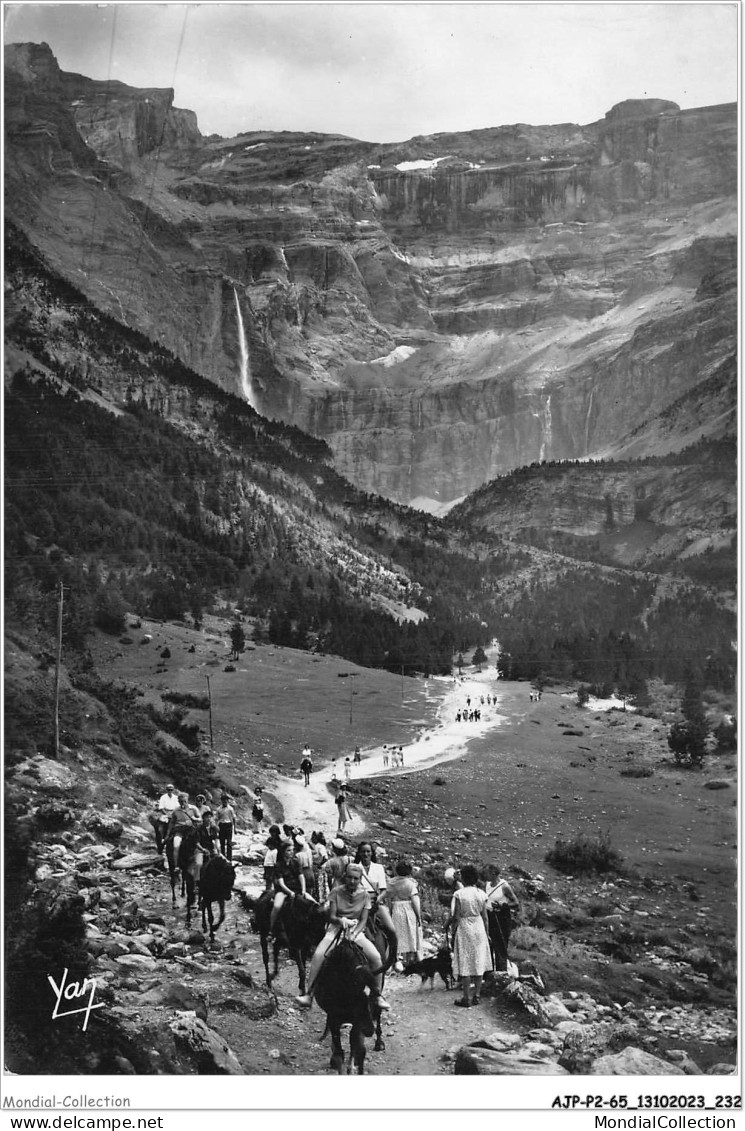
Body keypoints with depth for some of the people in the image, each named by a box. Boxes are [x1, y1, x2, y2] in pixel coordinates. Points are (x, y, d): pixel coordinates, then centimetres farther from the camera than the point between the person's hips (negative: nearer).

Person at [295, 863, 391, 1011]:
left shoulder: (364, 895, 1)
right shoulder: (336, 892, -2)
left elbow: (363, 920, -1)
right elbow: (332, 916, -5)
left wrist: (354, 934, -18)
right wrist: (341, 920, -27)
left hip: (356, 931, 1)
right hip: (336, 928, -1)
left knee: (375, 957, -23)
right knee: (318, 955, -27)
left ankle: (377, 995, -5)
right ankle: (309, 994, -20)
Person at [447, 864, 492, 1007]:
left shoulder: (459, 894, -11)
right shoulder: (481, 893, 0)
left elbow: (455, 917, -11)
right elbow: (484, 916, 4)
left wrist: (453, 932, -2)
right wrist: (487, 933, 12)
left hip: (464, 928, -3)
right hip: (479, 928, 4)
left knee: (465, 963, 1)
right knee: (479, 961, 10)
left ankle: (466, 998, 3)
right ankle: (477, 995, 14)